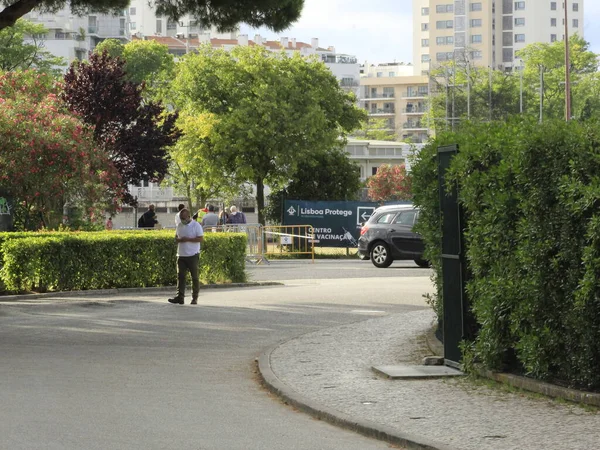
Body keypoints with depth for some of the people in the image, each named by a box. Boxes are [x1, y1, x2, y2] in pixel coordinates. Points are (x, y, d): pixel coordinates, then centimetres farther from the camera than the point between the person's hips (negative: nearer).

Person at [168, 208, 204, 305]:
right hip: (181, 255, 5)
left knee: (194, 277, 2)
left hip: (193, 255, -5)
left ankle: (195, 298, 8)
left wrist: (188, 239, -19)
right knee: (180, 276, -1)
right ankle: (180, 297, -2)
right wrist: (179, 240, -6)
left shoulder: (196, 225, -6)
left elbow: (201, 239, -11)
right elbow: (176, 238, 18)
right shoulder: (180, 226, 12)